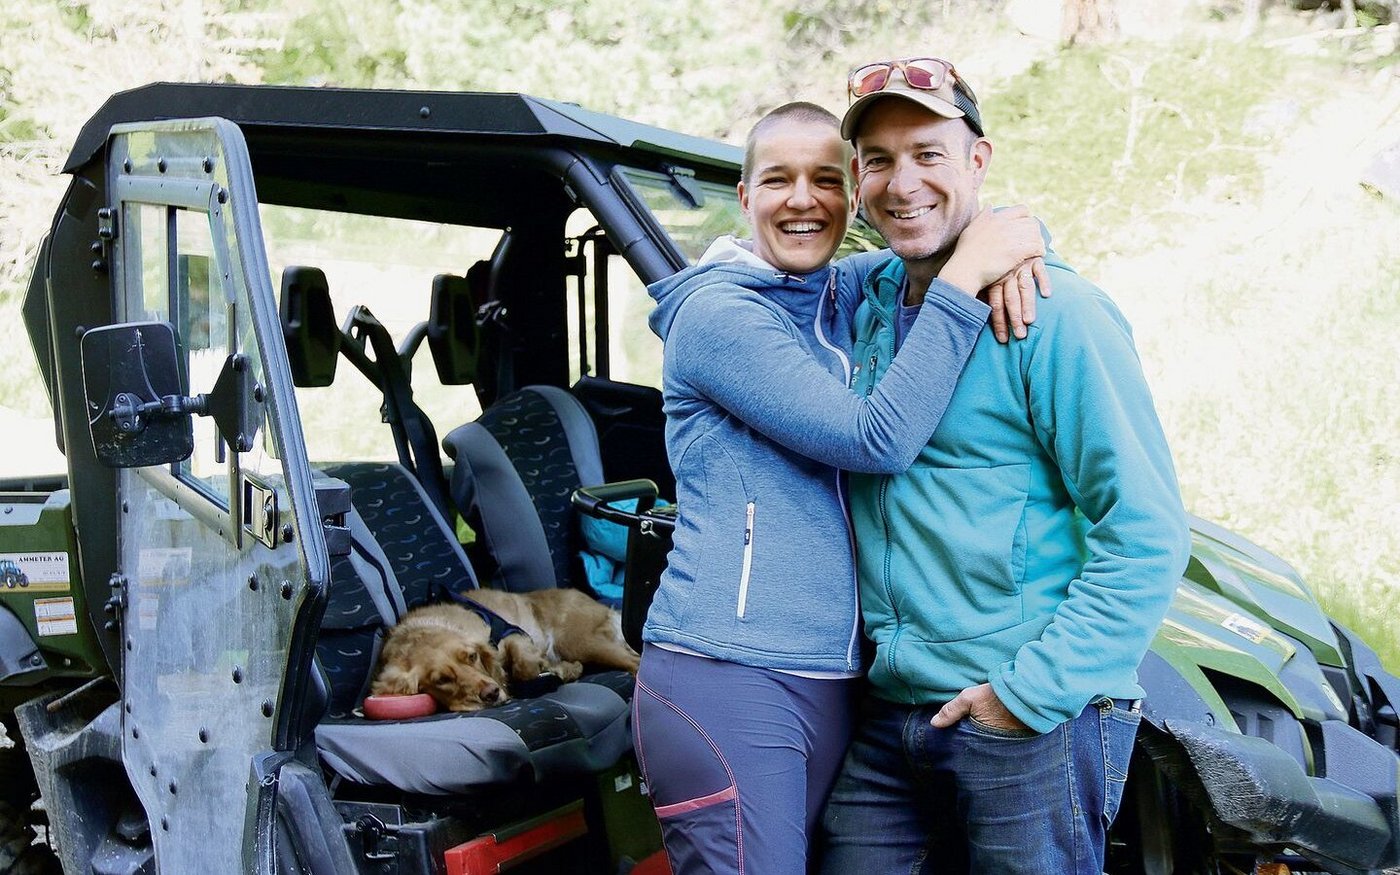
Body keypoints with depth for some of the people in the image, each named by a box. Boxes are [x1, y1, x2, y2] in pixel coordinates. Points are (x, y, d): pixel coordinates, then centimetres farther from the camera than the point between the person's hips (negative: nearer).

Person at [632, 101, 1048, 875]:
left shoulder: (853, 295, 12)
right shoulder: (719, 312, -9)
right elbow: (879, 438, -17)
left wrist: (1010, 239, -5)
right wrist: (965, 277, -17)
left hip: (834, 681, 7)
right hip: (725, 679, -7)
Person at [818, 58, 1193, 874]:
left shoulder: (1055, 314, -12)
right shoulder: (869, 301, 8)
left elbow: (1146, 537, -14)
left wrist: (1032, 691, -16)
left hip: (1035, 723, -6)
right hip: (889, 715, 6)